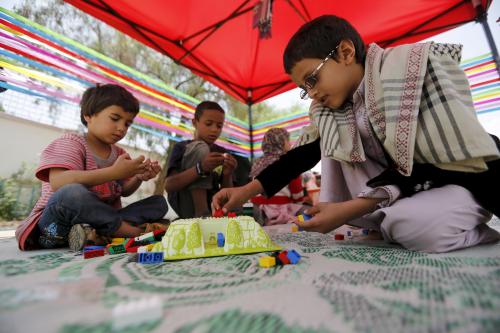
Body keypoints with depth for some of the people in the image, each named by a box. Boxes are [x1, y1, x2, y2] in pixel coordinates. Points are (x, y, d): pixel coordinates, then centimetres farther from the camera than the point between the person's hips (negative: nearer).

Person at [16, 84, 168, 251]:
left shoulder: (119, 153, 12)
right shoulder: (70, 143, -7)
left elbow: (123, 191, 15)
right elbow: (58, 183, -26)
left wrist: (139, 178, -7)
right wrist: (113, 172, -32)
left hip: (100, 219, 6)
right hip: (57, 225, -6)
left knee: (159, 202, -6)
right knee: (72, 193, -40)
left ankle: (98, 233, -24)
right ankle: (131, 231, -22)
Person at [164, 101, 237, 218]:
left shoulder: (221, 153, 9)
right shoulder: (181, 147, -1)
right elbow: (169, 186, -16)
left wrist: (227, 175, -19)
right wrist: (201, 168, -30)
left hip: (211, 205, 3)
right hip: (185, 207, -2)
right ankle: (201, 214, -23)